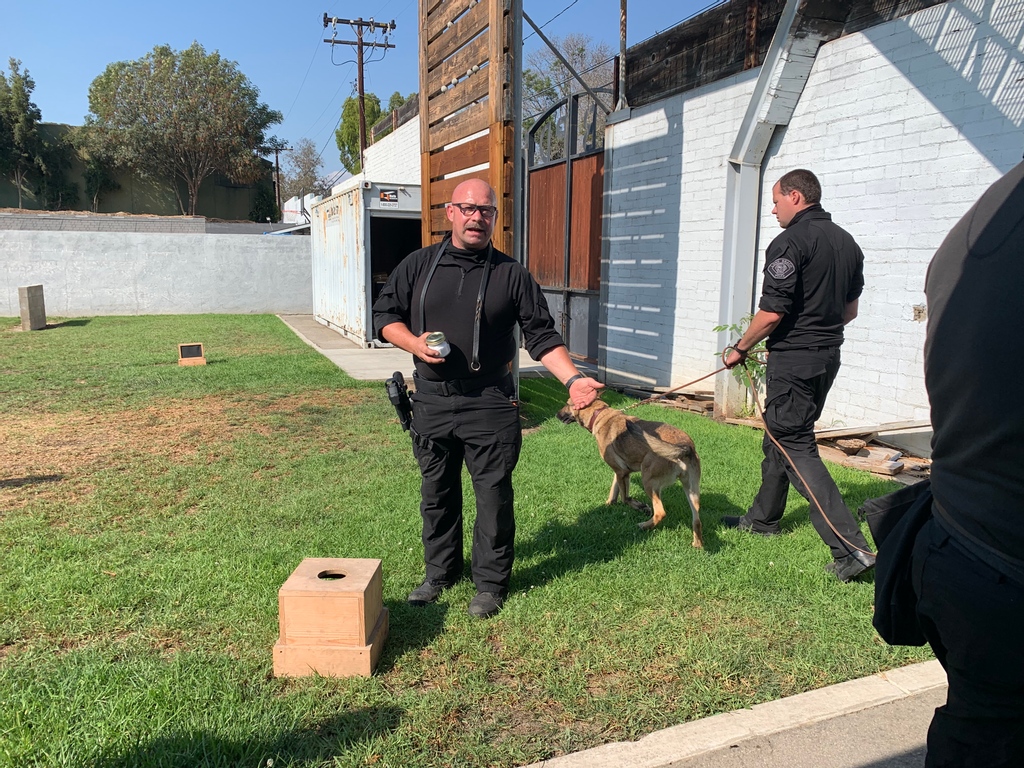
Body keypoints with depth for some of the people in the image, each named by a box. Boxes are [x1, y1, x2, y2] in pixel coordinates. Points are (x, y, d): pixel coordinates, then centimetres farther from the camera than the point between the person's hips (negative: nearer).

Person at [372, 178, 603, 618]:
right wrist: (413, 343, -9)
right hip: (431, 401, 3)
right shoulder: (419, 265, 8)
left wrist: (573, 378, -15)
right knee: (436, 492, 14)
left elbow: (542, 336, -1)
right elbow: (385, 315, 11)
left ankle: (491, 583, 20)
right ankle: (440, 572, 33)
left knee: (493, 495, 3)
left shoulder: (512, 275, 2)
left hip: (490, 404, -2)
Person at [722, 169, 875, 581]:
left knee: (796, 447, -5)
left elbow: (772, 312, -20)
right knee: (779, 435, 20)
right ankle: (763, 518, 35)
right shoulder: (847, 242, 12)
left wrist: (740, 348, -5)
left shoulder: (789, 242, -15)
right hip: (828, 355, 9)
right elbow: (850, 309, 17)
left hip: (793, 360, -9)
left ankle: (851, 548, -9)